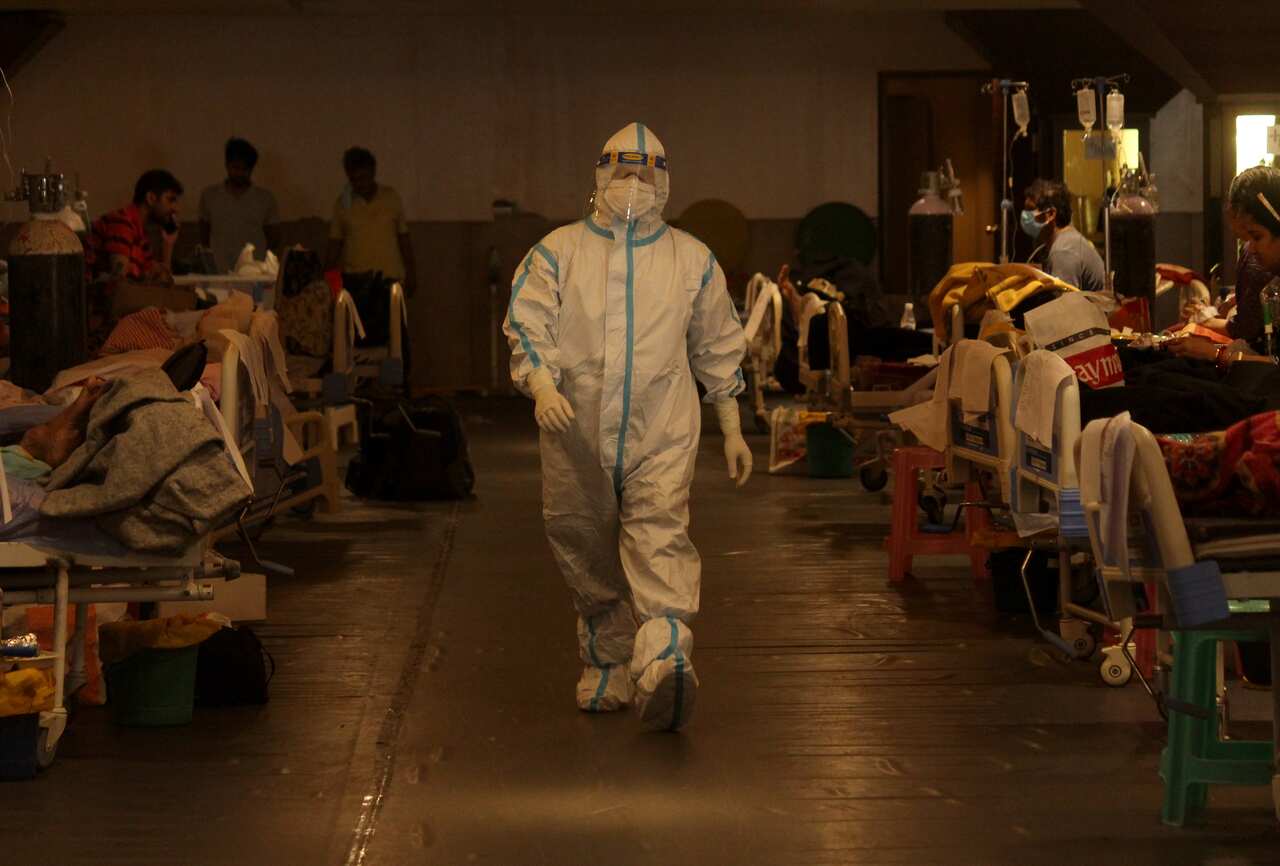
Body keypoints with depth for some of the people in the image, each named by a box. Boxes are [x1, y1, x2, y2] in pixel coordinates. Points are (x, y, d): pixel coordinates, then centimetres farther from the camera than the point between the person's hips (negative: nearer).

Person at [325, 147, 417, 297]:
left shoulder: (391, 198, 3)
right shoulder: (343, 203, 3)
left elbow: (403, 238, 9)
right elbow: (335, 244, 8)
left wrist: (411, 273, 7)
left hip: (390, 279, 0)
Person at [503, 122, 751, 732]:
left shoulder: (692, 259, 12)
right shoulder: (558, 251, 7)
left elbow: (718, 347, 19)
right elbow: (527, 323, -2)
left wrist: (732, 429, 18)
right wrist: (541, 384, -22)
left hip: (662, 434, -1)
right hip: (576, 434, 1)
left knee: (661, 533, -21)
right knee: (585, 551, 7)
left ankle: (664, 657, -38)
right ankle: (607, 668, 23)